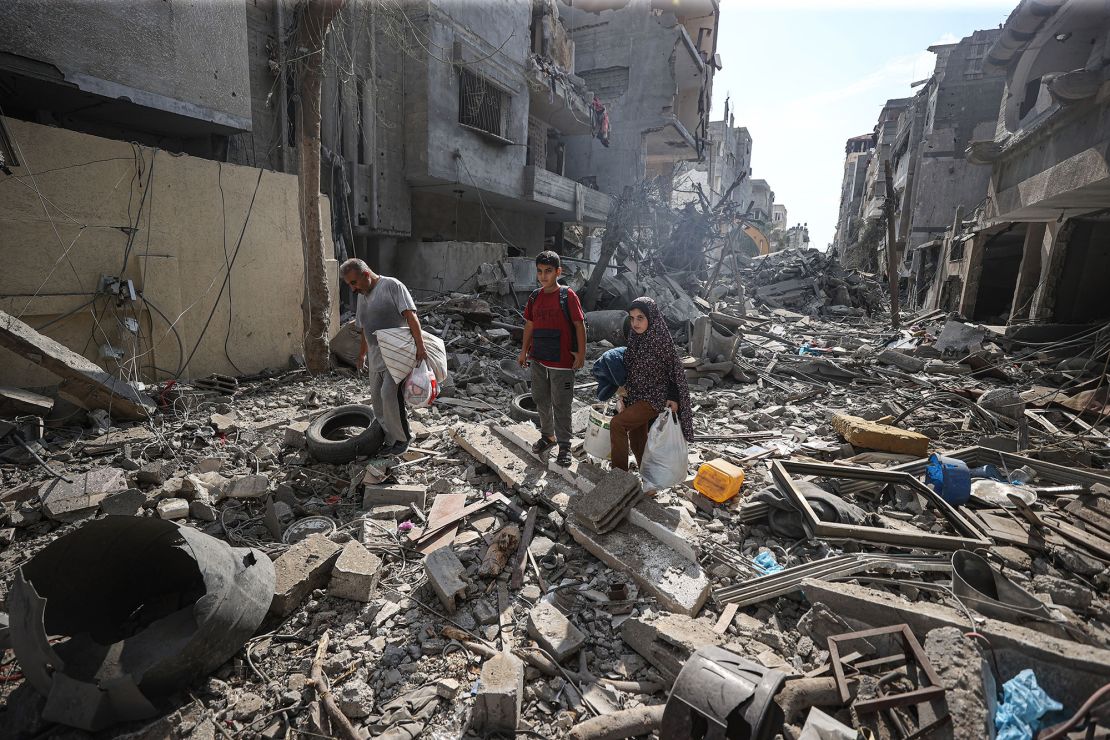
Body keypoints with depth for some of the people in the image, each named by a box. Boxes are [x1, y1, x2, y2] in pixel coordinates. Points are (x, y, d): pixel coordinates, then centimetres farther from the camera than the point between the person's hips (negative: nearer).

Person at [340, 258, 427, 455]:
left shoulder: (392, 286, -10)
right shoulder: (362, 296, 16)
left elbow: (411, 316, -19)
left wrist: (420, 346, -28)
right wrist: (362, 354, 32)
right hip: (376, 358, 9)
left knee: (389, 395, -15)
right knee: (377, 398, 9)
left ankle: (402, 438, 3)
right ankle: (390, 439, 21)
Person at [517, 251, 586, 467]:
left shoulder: (568, 296, -10)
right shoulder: (535, 297, 7)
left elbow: (579, 325, -9)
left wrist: (581, 352, -13)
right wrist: (524, 350, 14)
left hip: (562, 361, -6)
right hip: (538, 359, 6)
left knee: (561, 405, 1)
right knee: (541, 400, 16)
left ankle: (564, 445, 14)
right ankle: (548, 435, 35)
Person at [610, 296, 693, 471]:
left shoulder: (661, 340, -16)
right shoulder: (635, 339, 3)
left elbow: (675, 369, -11)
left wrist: (673, 398, -14)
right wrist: (624, 389, 7)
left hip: (655, 398, -7)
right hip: (636, 397, 7)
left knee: (616, 424, -18)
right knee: (636, 439, 13)